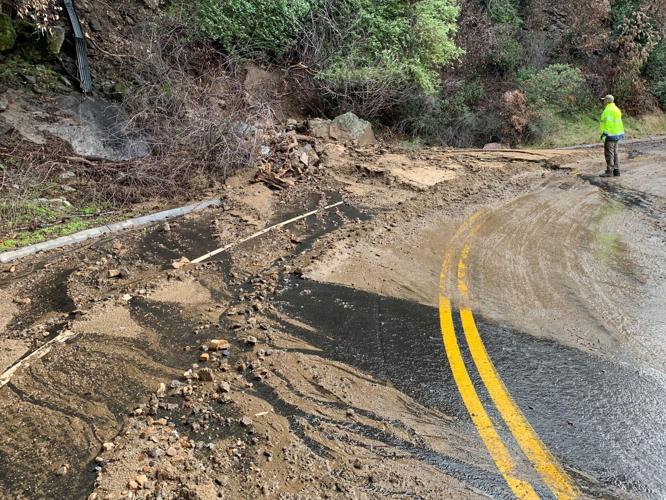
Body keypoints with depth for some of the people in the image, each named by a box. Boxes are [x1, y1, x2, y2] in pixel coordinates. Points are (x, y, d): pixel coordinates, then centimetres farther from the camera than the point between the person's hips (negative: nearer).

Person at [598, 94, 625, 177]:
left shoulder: (608, 110, -15)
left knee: (609, 153, -6)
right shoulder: (616, 109, 16)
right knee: (614, 152, 13)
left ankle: (609, 171, -5)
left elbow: (606, 123, -21)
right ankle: (616, 171, 15)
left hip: (610, 135, -10)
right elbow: (617, 122, 18)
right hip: (617, 134, 10)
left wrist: (603, 134, -21)